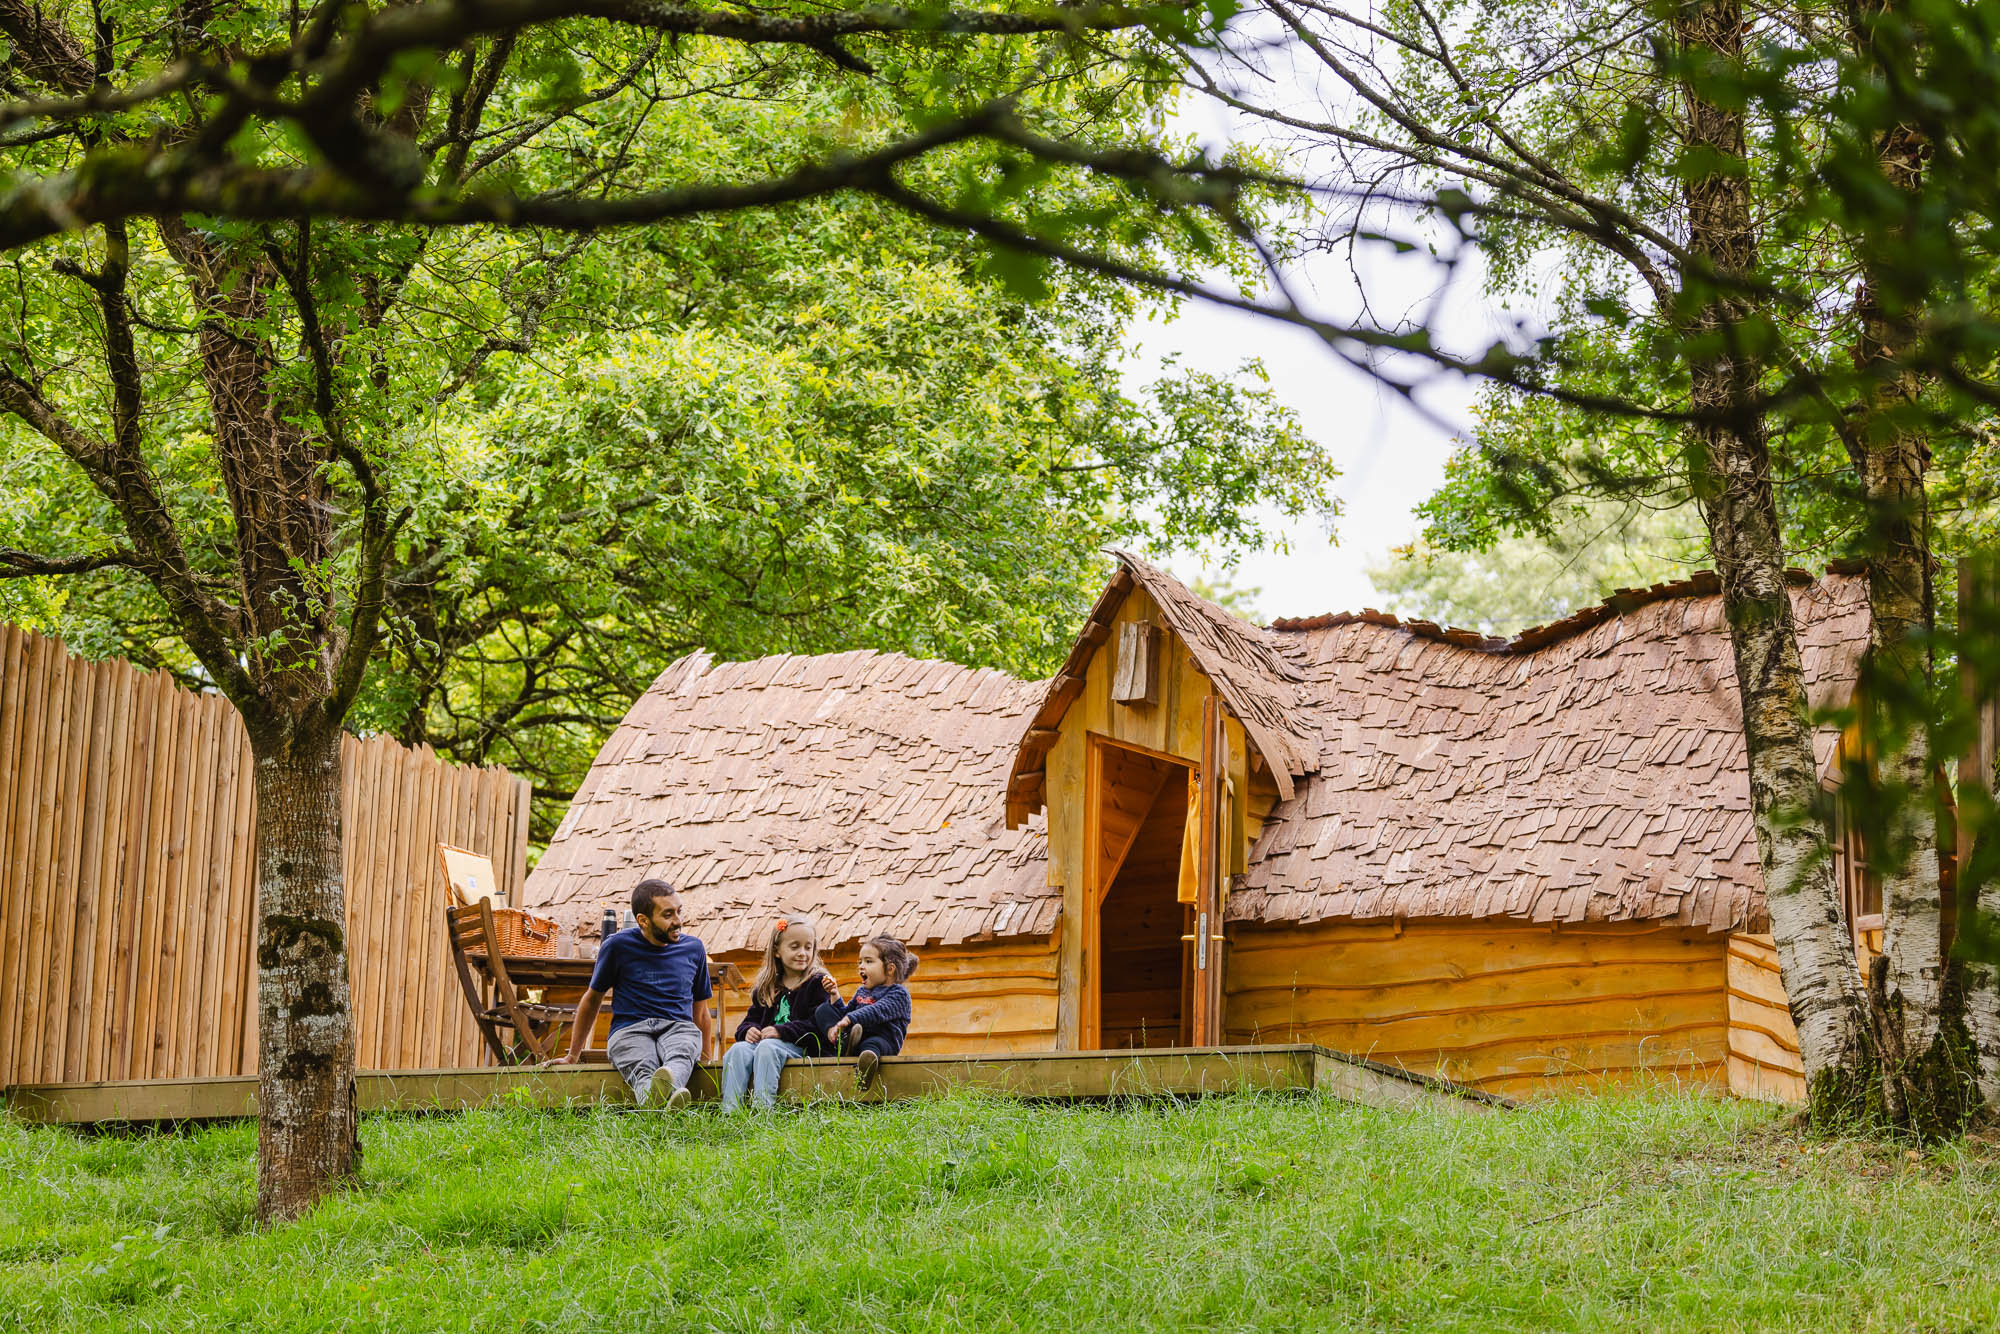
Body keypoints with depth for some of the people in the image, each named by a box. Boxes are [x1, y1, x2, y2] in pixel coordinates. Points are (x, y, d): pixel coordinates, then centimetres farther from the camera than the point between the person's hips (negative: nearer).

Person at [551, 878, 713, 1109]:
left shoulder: (693, 949, 17)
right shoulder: (618, 946, 8)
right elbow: (593, 998, 20)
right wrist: (573, 1055, 22)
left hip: (679, 1027, 1)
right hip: (629, 1029, -1)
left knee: (680, 1056, -39)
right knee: (643, 1069, -39)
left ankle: (669, 1084, -75)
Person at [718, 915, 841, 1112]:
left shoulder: (818, 983, 2)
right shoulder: (766, 987, 20)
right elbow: (752, 1018, 22)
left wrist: (781, 1031, -18)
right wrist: (748, 1030, -4)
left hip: (800, 1046, -5)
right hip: (762, 1040, 5)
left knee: (767, 1048, -34)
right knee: (738, 1050, -25)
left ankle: (762, 1107, -44)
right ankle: (730, 1109, -35)